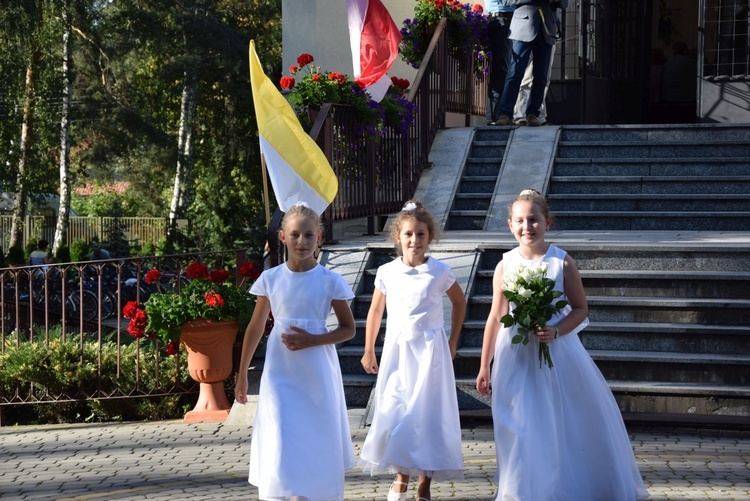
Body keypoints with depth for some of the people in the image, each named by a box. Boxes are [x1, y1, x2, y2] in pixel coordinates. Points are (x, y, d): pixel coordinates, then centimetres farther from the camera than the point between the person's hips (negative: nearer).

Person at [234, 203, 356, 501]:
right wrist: (242, 375, 12)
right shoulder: (270, 279, -2)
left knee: (317, 443, 9)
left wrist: (312, 340, -16)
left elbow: (348, 329, 0)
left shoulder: (330, 281, -6)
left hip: (317, 375, 0)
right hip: (280, 374, 0)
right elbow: (255, 328, 8)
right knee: (278, 444, -7)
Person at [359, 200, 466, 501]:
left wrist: (452, 341, 11)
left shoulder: (440, 272, -4)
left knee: (428, 414, 0)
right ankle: (401, 477, 18)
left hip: (430, 351, -1)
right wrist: (369, 352, 14)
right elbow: (375, 312, 11)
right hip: (396, 350, 2)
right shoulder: (387, 273, 0)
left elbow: (459, 303, 13)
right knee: (393, 412, 1)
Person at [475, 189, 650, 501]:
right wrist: (484, 366, 6)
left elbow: (580, 309, 1)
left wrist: (556, 331, -18)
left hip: (558, 353, -1)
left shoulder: (562, 262, -6)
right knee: (521, 432, 5)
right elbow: (496, 317, 4)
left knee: (568, 427, 7)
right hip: (516, 358, 1)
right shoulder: (505, 266, -2)